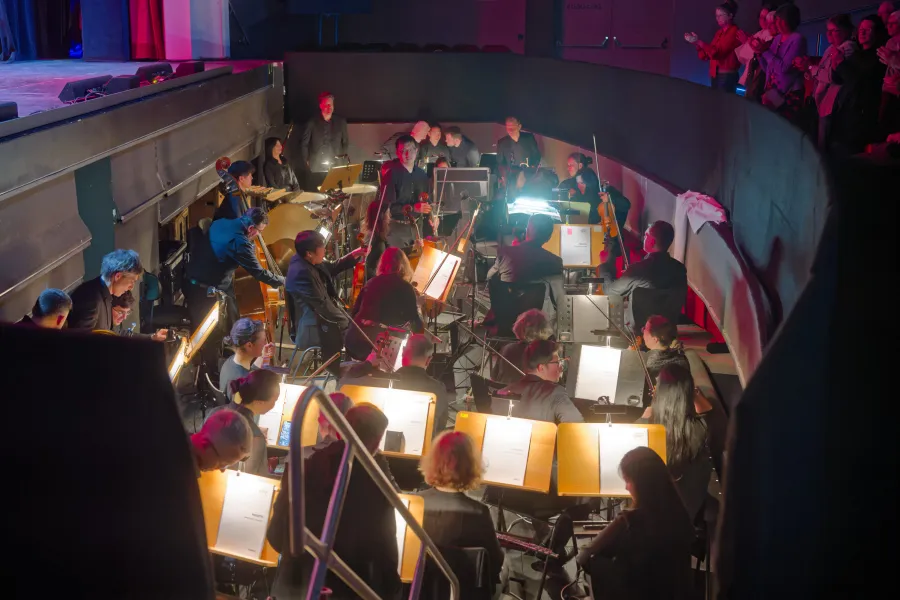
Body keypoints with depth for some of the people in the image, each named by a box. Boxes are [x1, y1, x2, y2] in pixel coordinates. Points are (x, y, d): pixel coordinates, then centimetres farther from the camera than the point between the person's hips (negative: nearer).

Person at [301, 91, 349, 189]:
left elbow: (345, 142, 18)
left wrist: (343, 157, 9)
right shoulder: (312, 123, 1)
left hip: (335, 168, 2)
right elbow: (304, 144, 5)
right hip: (315, 169, -2)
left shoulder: (341, 122, 9)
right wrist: (306, 162, 2)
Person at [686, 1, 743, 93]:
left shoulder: (735, 32, -10)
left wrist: (699, 41, -17)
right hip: (715, 76, 8)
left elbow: (717, 53, -18)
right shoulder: (719, 32, 13)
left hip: (727, 77, -7)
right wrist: (696, 43, -2)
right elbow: (705, 56, 11)